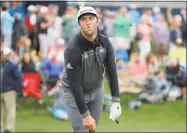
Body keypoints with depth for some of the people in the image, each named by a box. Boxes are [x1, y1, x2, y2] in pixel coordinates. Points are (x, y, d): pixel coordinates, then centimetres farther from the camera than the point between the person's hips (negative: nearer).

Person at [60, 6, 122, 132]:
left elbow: (111, 72, -12)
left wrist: (116, 101, -21)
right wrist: (85, 115, -31)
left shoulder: (105, 42, -16)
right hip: (74, 93, -5)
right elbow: (75, 85, -30)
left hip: (97, 90, 5)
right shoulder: (73, 49, -33)